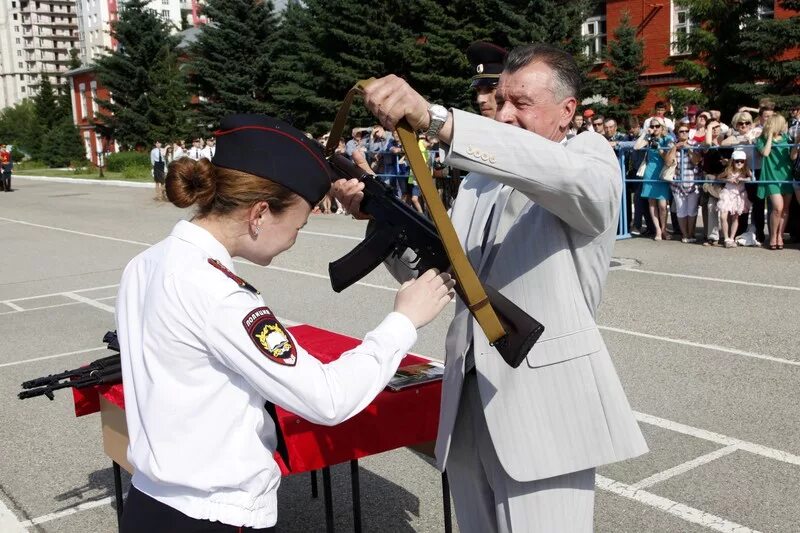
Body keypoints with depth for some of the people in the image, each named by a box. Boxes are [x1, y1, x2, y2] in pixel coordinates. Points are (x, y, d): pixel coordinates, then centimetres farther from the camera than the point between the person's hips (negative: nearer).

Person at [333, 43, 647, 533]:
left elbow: (568, 174, -28)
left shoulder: (592, 157, -2)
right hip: (469, 407, 6)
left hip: (545, 409, -6)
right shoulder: (478, 183, 17)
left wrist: (435, 119, -37)